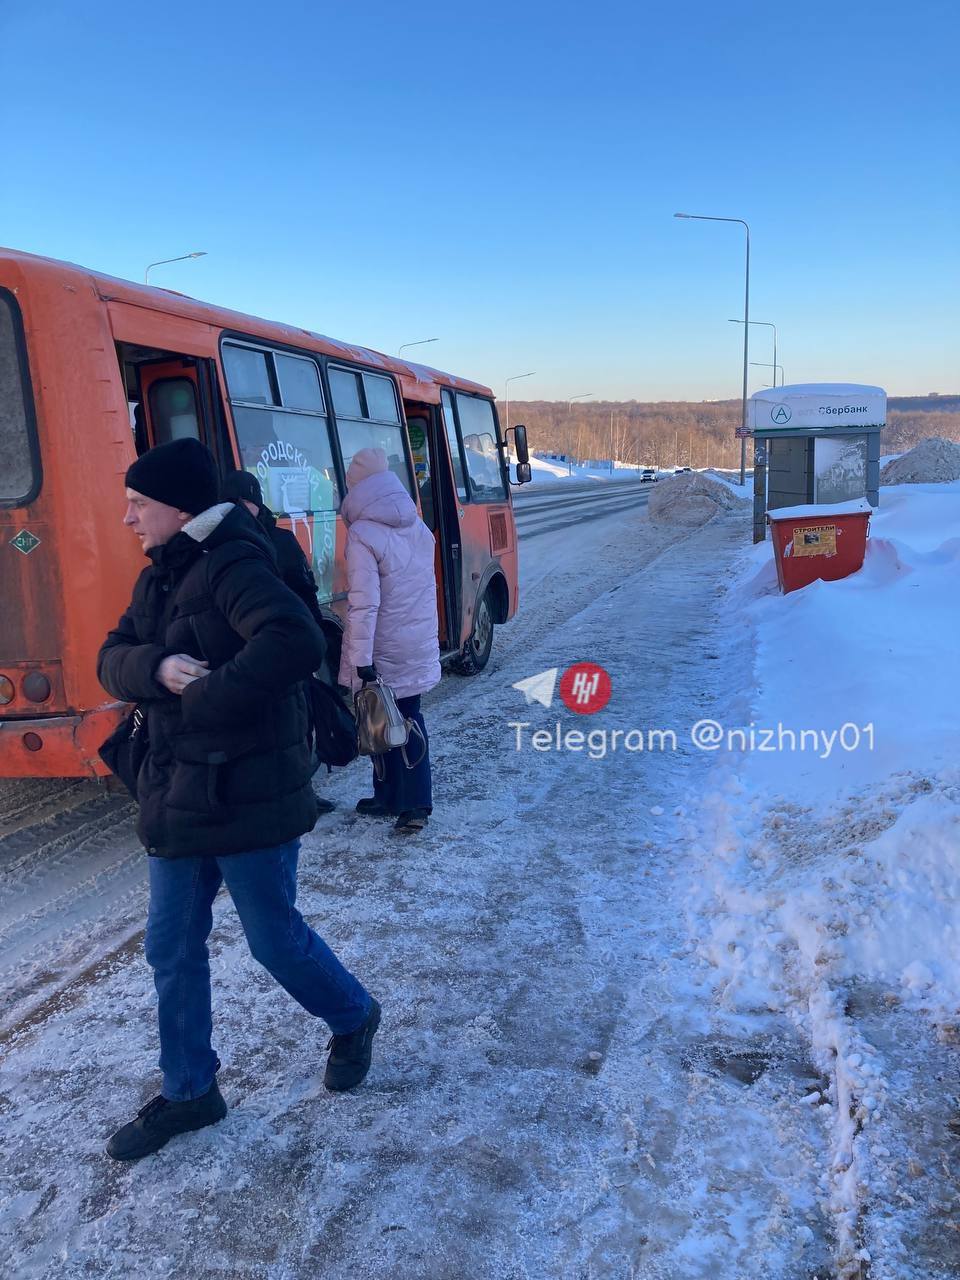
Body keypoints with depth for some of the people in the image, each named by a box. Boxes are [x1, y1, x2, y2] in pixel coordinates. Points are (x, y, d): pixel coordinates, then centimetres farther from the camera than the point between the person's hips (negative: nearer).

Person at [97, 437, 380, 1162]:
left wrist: (204, 695, -26)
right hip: (176, 798, 8)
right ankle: (188, 1093, 34)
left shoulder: (234, 567, -19)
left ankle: (354, 1018, 38)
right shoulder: (158, 580, 10)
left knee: (274, 938, 9)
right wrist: (157, 668, -16)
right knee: (173, 950, 15)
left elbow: (296, 643, -35)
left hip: (250, 797, -8)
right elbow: (112, 660, 6)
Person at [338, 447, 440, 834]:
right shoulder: (420, 528, 5)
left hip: (384, 654, -6)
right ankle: (414, 804, 13)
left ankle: (390, 799, 22)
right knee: (408, 719, 15)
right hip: (420, 649, 6)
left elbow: (364, 603, -23)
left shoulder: (362, 535, -17)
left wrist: (362, 659, -22)